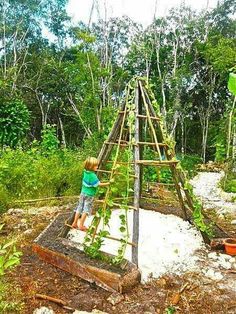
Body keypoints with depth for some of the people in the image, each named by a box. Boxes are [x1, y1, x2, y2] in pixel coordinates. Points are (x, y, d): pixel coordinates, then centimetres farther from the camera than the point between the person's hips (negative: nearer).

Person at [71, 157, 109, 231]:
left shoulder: (85, 172, -1)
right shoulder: (92, 175, -24)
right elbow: (98, 184, -21)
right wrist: (107, 183, -17)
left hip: (83, 193, 7)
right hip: (89, 195, -7)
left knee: (79, 208, 15)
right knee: (86, 210, 5)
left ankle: (75, 223, 24)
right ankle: (81, 225, 11)